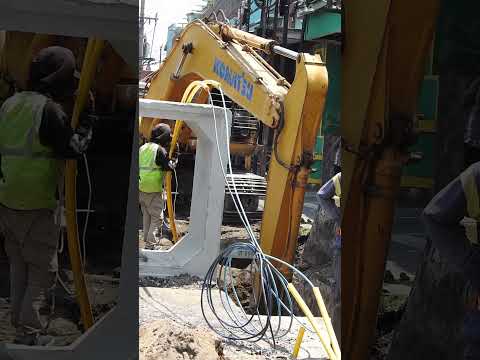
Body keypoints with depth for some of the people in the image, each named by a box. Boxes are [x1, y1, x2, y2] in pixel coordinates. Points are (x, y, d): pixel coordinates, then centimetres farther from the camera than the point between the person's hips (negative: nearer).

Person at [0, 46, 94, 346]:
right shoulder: (49, 110, -15)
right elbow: (74, 149, -14)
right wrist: (87, 121, 0)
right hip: (37, 208, -8)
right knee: (43, 272, 3)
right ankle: (30, 336, 8)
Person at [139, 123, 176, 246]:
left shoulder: (142, 147, 11)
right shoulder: (160, 150, -13)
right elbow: (167, 167, -17)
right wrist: (174, 163, 2)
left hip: (141, 188, 8)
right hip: (154, 190, -8)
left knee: (147, 216, 17)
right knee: (157, 218, -2)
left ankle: (146, 240, 23)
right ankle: (151, 242, -6)